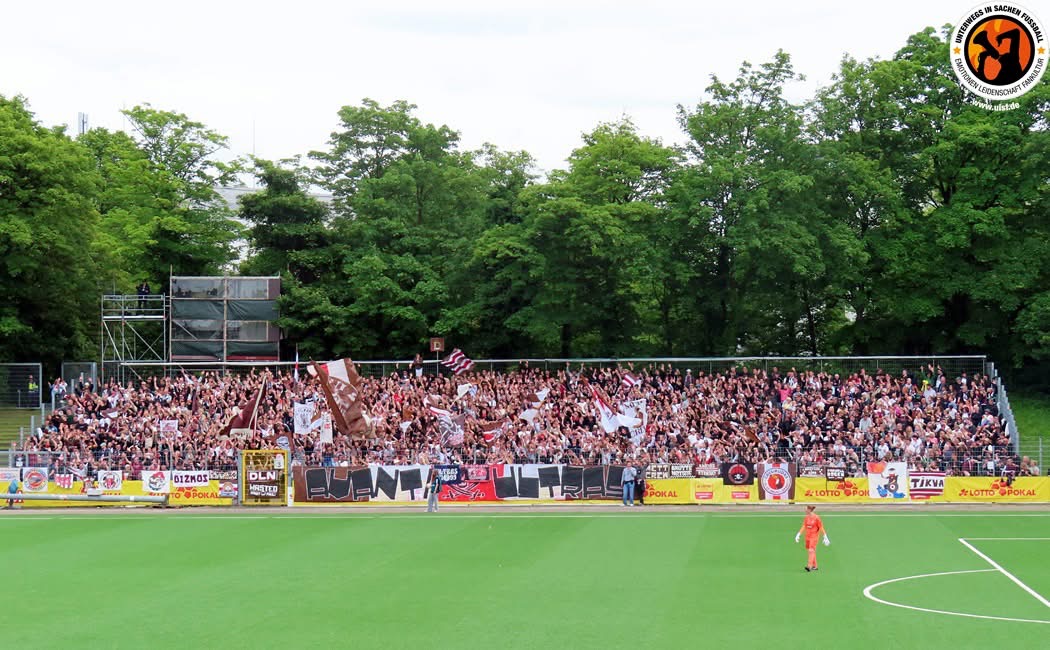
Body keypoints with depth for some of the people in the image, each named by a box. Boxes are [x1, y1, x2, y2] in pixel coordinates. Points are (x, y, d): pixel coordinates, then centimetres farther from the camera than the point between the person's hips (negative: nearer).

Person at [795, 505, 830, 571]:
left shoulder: (816, 518, -11)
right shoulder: (806, 518, 6)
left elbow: (821, 528, -7)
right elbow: (803, 527, 11)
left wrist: (825, 537, -6)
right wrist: (798, 535, 6)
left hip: (814, 536, -7)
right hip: (807, 536, 7)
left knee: (811, 550, -16)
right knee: (809, 551, 10)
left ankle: (809, 566, -23)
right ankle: (814, 566, 22)